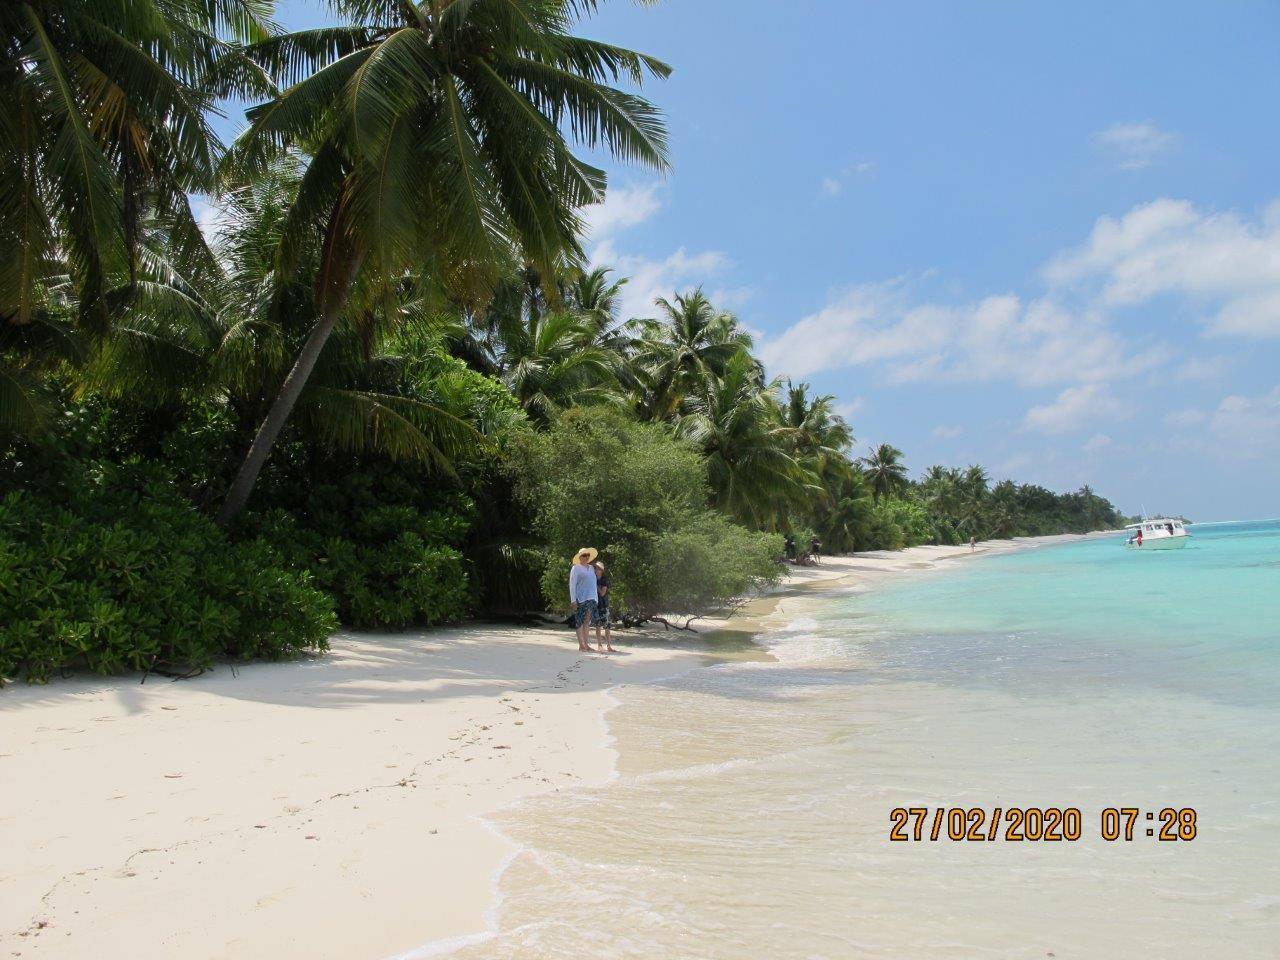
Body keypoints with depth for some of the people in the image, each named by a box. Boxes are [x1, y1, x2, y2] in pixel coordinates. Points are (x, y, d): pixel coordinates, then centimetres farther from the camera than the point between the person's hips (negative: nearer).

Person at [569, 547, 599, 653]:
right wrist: (573, 600, -12)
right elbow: (572, 584, -4)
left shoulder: (591, 568, 17)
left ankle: (586, 643, 14)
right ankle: (581, 645, -1)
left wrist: (596, 598, 14)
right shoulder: (576, 568, -1)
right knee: (580, 621, -3)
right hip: (581, 599, -6)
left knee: (587, 622, 8)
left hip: (591, 598, 6)